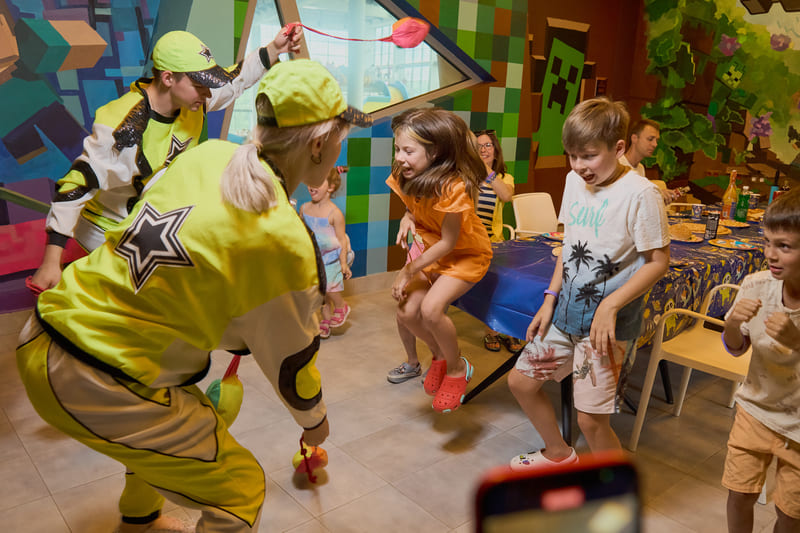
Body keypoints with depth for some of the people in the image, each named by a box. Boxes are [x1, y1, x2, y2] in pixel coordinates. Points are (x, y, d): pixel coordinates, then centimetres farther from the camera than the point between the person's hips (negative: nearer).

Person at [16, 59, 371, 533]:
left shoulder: (208, 153, -2)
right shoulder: (283, 239, -21)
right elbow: (290, 356, -7)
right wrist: (314, 419, 15)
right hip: (99, 387, -8)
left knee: (185, 422, 33)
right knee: (240, 489, 7)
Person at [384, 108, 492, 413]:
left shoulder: (453, 187, -31)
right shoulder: (406, 177, -10)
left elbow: (448, 241, -23)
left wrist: (408, 272, -18)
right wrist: (407, 220, -16)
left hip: (466, 255, -7)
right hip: (430, 251, 7)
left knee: (431, 308, -27)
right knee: (406, 312, -9)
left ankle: (457, 368, 0)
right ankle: (440, 355, 21)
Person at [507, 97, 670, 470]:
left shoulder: (640, 194, -16)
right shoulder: (574, 181, 6)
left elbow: (658, 261, -13)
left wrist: (610, 306, -21)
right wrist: (550, 299, 8)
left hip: (609, 323, -7)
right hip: (566, 312, 8)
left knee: (591, 418, -5)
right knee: (520, 381, 15)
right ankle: (558, 453, 40)